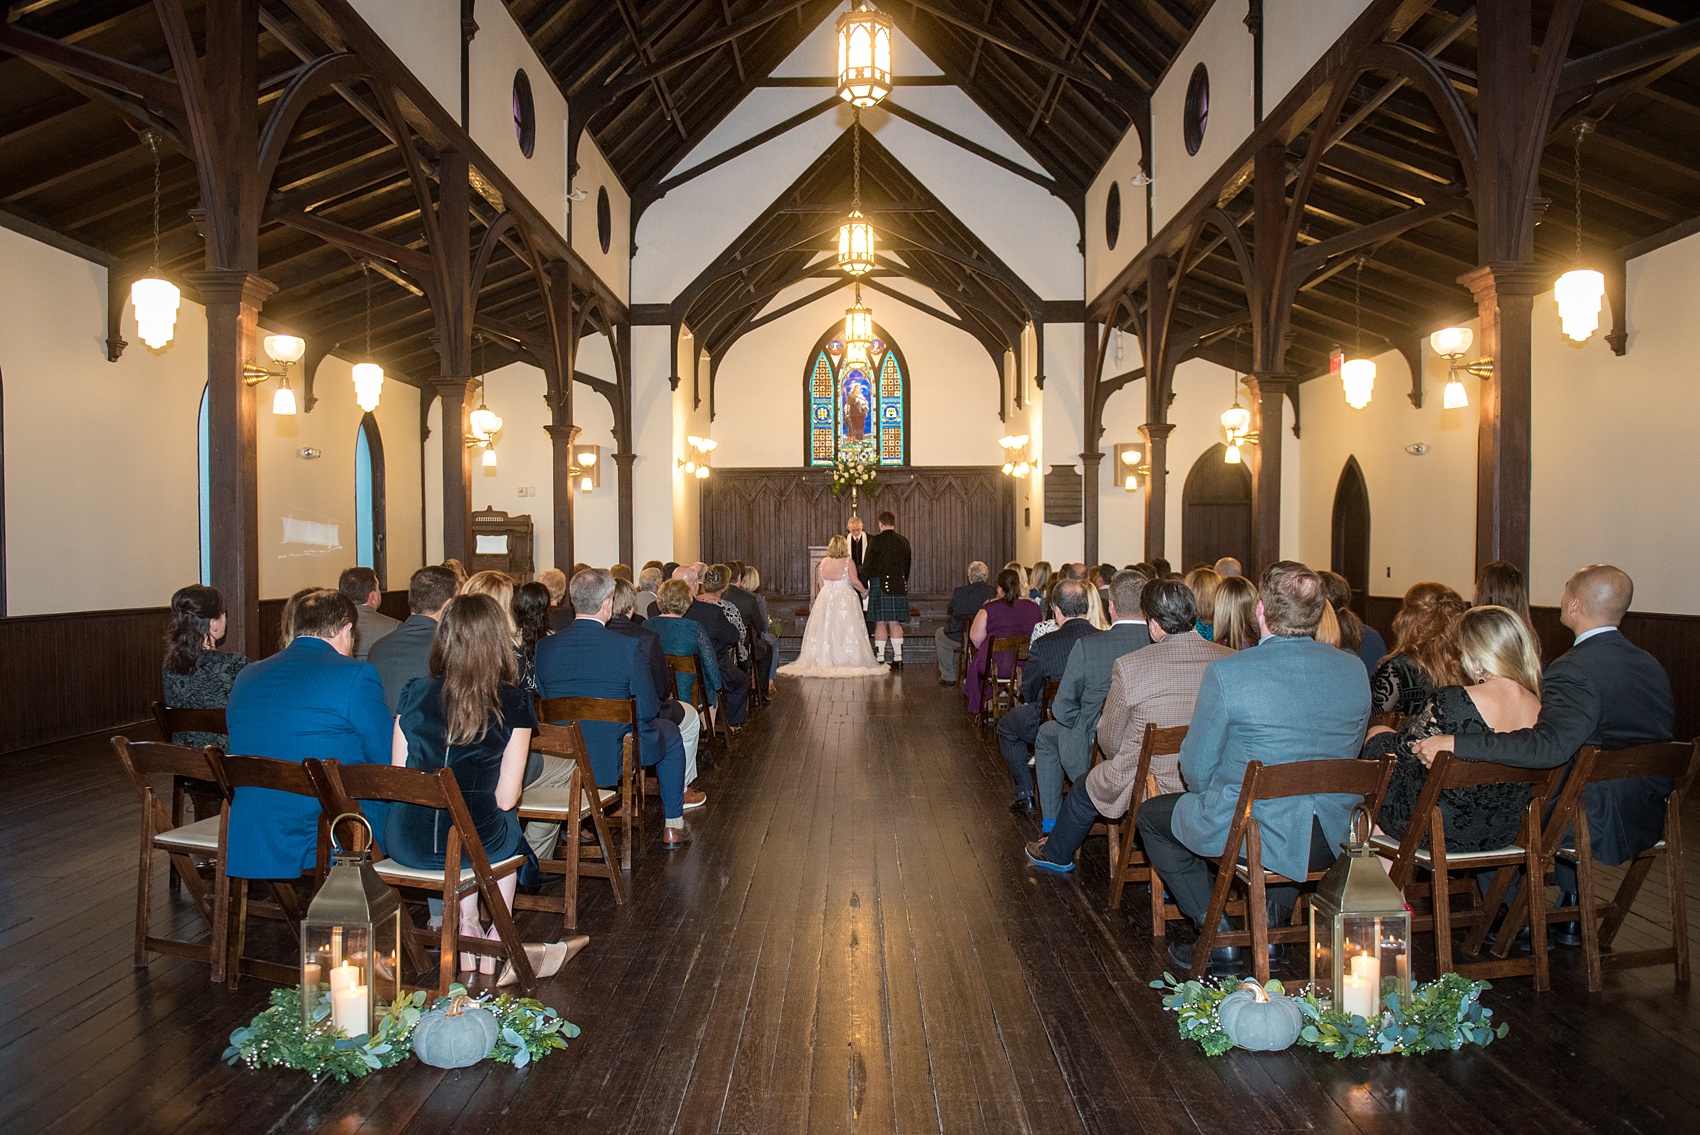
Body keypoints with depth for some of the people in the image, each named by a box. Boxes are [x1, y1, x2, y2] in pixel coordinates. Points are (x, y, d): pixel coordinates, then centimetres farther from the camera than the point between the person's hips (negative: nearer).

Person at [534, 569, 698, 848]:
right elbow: (649, 710, -14)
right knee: (669, 733, 25)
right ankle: (672, 826, 33)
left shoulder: (544, 647, -9)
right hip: (612, 759, -4)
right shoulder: (627, 647, -21)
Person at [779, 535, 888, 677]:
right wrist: (864, 591, 5)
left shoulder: (823, 563, 3)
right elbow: (855, 581, -12)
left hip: (826, 599, 3)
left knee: (825, 630, 6)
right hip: (845, 600, -3)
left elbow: (820, 585, 6)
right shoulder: (848, 562, -7)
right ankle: (846, 660, -3)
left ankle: (824, 660, 6)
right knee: (845, 630, -1)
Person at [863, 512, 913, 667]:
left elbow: (868, 565, -5)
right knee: (895, 623, 8)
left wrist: (864, 587, 3)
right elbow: (907, 565, 12)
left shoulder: (875, 541, -6)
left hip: (880, 585, -4)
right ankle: (898, 658, 7)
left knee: (880, 623, -1)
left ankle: (879, 658, 0)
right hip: (899, 586, 4)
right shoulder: (904, 542, 6)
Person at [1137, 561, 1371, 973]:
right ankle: (1272, 923, 34)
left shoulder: (1226, 673, -18)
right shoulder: (1353, 669, -2)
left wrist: (1214, 793, 13)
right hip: (1331, 839, 6)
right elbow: (1348, 754, 12)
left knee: (1151, 815, 21)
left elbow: (1196, 772, -9)